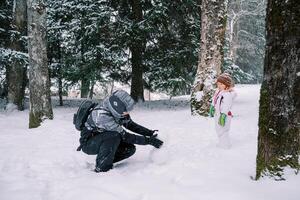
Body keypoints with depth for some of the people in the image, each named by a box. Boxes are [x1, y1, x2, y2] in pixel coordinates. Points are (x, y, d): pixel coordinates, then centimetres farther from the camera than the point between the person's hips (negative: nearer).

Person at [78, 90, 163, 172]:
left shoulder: (118, 111, -13)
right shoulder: (102, 115, -35)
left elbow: (131, 125, 3)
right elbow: (124, 136, -32)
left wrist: (149, 132, -8)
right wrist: (148, 140, -29)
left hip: (103, 140, 7)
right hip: (88, 144, -7)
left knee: (130, 149, -10)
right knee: (114, 135, -34)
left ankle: (106, 161, 5)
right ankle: (101, 168, -20)